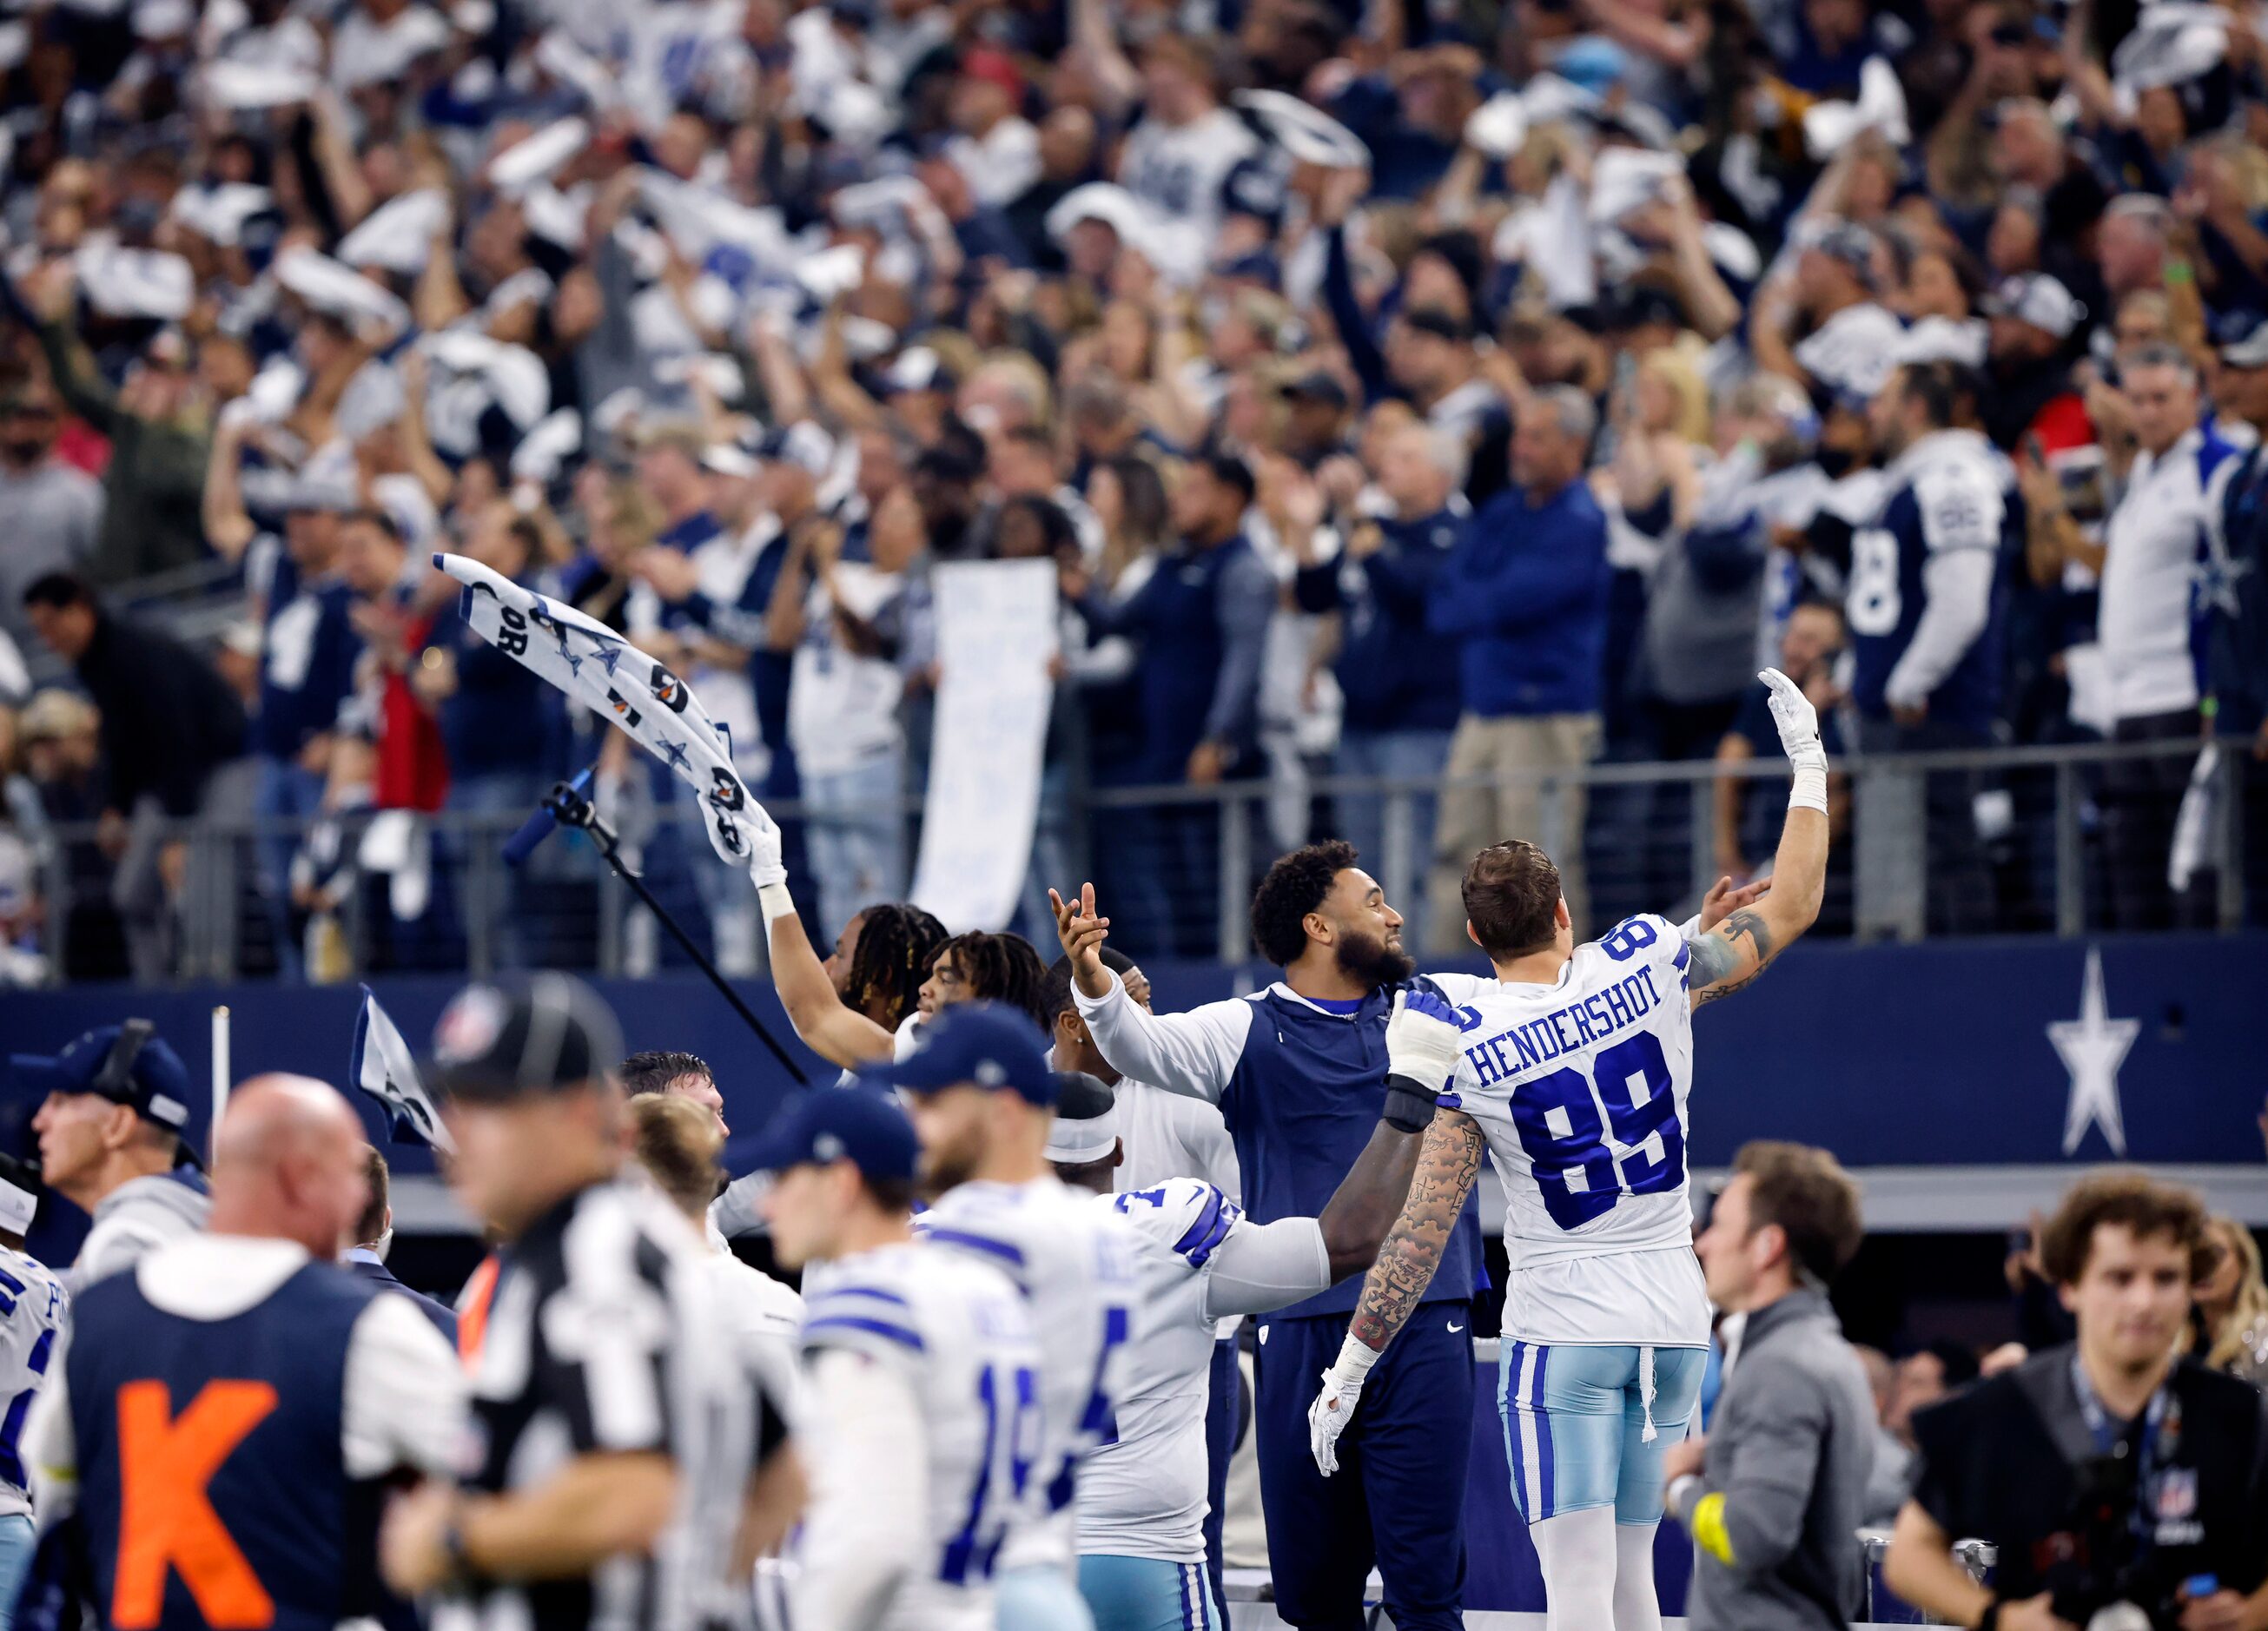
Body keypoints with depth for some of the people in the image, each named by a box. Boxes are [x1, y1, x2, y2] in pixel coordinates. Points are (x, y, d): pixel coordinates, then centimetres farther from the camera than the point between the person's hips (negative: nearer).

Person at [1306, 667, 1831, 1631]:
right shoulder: (1647, 964, -4)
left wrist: (1349, 1370, -2)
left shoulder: (1467, 1052, -10)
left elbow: (1419, 1236, -10)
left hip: (1561, 1334, -4)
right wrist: (1809, 763, 21)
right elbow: (1790, 909, 11)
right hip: (1674, 1323, 4)